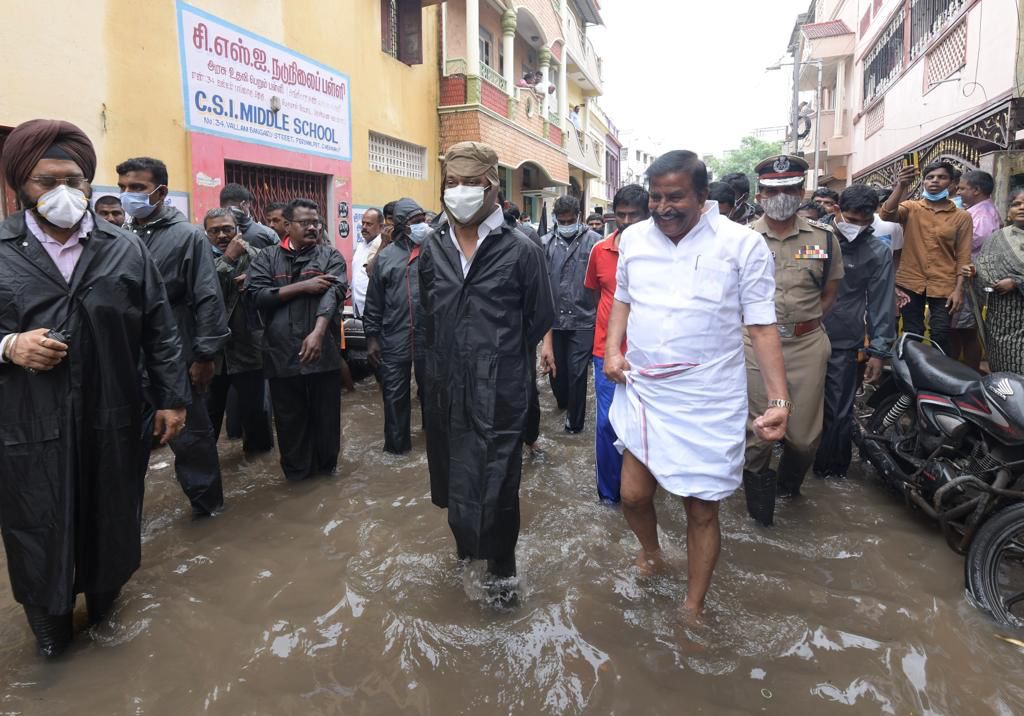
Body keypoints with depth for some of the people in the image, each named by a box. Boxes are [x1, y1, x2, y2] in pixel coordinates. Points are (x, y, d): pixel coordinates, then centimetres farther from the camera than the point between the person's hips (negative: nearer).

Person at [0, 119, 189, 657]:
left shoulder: (126, 250, 1)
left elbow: (160, 332, 3)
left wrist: (172, 397, 1)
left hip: (112, 421, 1)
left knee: (110, 522, 16)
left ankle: (102, 599, 42)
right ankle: (49, 623, 35)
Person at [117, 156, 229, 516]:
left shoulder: (188, 236, -6)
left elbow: (208, 299, -10)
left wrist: (205, 355, -13)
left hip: (176, 359, -4)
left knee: (190, 435, 8)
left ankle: (206, 500, 26)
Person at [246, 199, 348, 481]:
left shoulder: (330, 256, 4)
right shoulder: (267, 257, 8)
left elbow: (333, 294, -12)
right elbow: (257, 295, -6)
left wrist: (318, 333, -28)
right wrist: (303, 286, -12)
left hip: (323, 350, 0)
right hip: (282, 352, 1)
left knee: (326, 413, 9)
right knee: (289, 416, 10)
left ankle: (326, 465, 29)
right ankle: (296, 469, 27)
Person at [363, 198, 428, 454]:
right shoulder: (385, 256, 3)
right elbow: (374, 302, 5)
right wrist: (371, 337, 3)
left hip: (429, 337, 0)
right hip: (394, 339, 1)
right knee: (394, 394, 9)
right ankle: (396, 444, 25)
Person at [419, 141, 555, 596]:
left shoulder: (520, 251, -9)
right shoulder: (433, 249, 5)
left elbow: (539, 321, 0)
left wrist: (500, 360, 7)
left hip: (499, 392, -4)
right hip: (445, 389, 4)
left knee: (497, 484, 5)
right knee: (452, 476, 17)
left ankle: (502, 566, 28)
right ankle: (466, 543, 42)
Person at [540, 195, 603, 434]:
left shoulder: (593, 241, -7)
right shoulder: (546, 243, 0)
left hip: (583, 320, -3)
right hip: (554, 319, 3)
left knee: (577, 372, 4)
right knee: (554, 368, 16)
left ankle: (575, 420, 23)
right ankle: (563, 402, 46)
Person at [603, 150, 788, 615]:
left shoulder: (743, 244, -8)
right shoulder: (633, 238, 4)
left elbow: (762, 326, -6)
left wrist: (779, 401, -12)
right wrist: (612, 349, 2)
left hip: (709, 401, -3)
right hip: (642, 392, 4)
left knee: (702, 510, 7)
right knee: (633, 495, 10)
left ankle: (693, 608, 29)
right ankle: (650, 551, 45)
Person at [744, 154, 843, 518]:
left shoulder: (824, 238, 4)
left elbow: (829, 293, 13)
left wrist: (805, 323, 4)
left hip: (808, 345, 2)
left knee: (804, 435, 7)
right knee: (757, 431, 4)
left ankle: (789, 482, 37)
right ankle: (758, 489, 27)